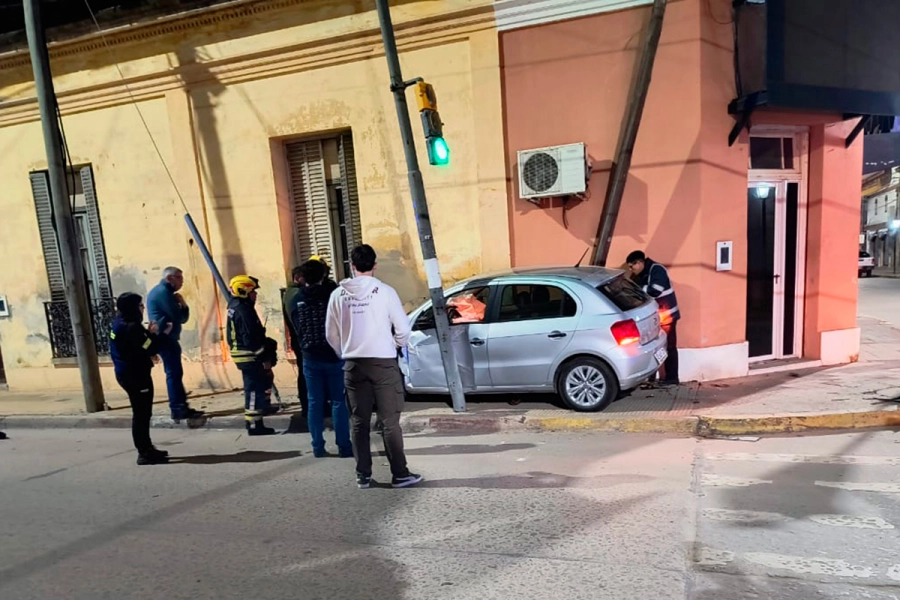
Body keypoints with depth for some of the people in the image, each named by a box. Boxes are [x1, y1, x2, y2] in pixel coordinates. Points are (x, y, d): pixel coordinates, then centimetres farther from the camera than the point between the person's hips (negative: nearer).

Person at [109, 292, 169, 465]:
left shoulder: (120, 324, 11)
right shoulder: (131, 327, -20)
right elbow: (150, 349, -20)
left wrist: (149, 333, 7)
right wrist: (162, 334, -9)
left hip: (128, 373, 11)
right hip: (135, 375, -11)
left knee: (141, 413, 18)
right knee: (142, 414, -3)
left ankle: (146, 449, 28)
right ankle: (145, 454, 3)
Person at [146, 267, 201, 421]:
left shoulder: (161, 291, 22)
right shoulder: (163, 292, -11)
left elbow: (183, 318, 18)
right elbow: (179, 317, -16)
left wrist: (182, 304, -2)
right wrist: (181, 304, 4)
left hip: (166, 339, 11)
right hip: (166, 338, -11)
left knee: (175, 373, 12)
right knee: (174, 373, -10)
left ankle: (181, 407, 17)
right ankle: (178, 409, -8)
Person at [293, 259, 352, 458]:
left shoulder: (296, 300, 1)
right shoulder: (332, 295, -9)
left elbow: (296, 327, 8)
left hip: (310, 356, 3)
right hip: (334, 355, -3)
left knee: (314, 402, 10)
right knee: (339, 401, 3)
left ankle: (318, 446, 14)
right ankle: (344, 446, 5)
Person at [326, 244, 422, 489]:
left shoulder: (338, 294, 1)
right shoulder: (385, 291, -7)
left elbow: (331, 334, 6)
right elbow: (403, 329, -5)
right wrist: (395, 346, 15)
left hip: (353, 365, 3)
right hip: (383, 363, -3)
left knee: (359, 422, 11)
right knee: (390, 421, 4)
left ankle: (363, 475, 18)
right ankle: (400, 474, 9)